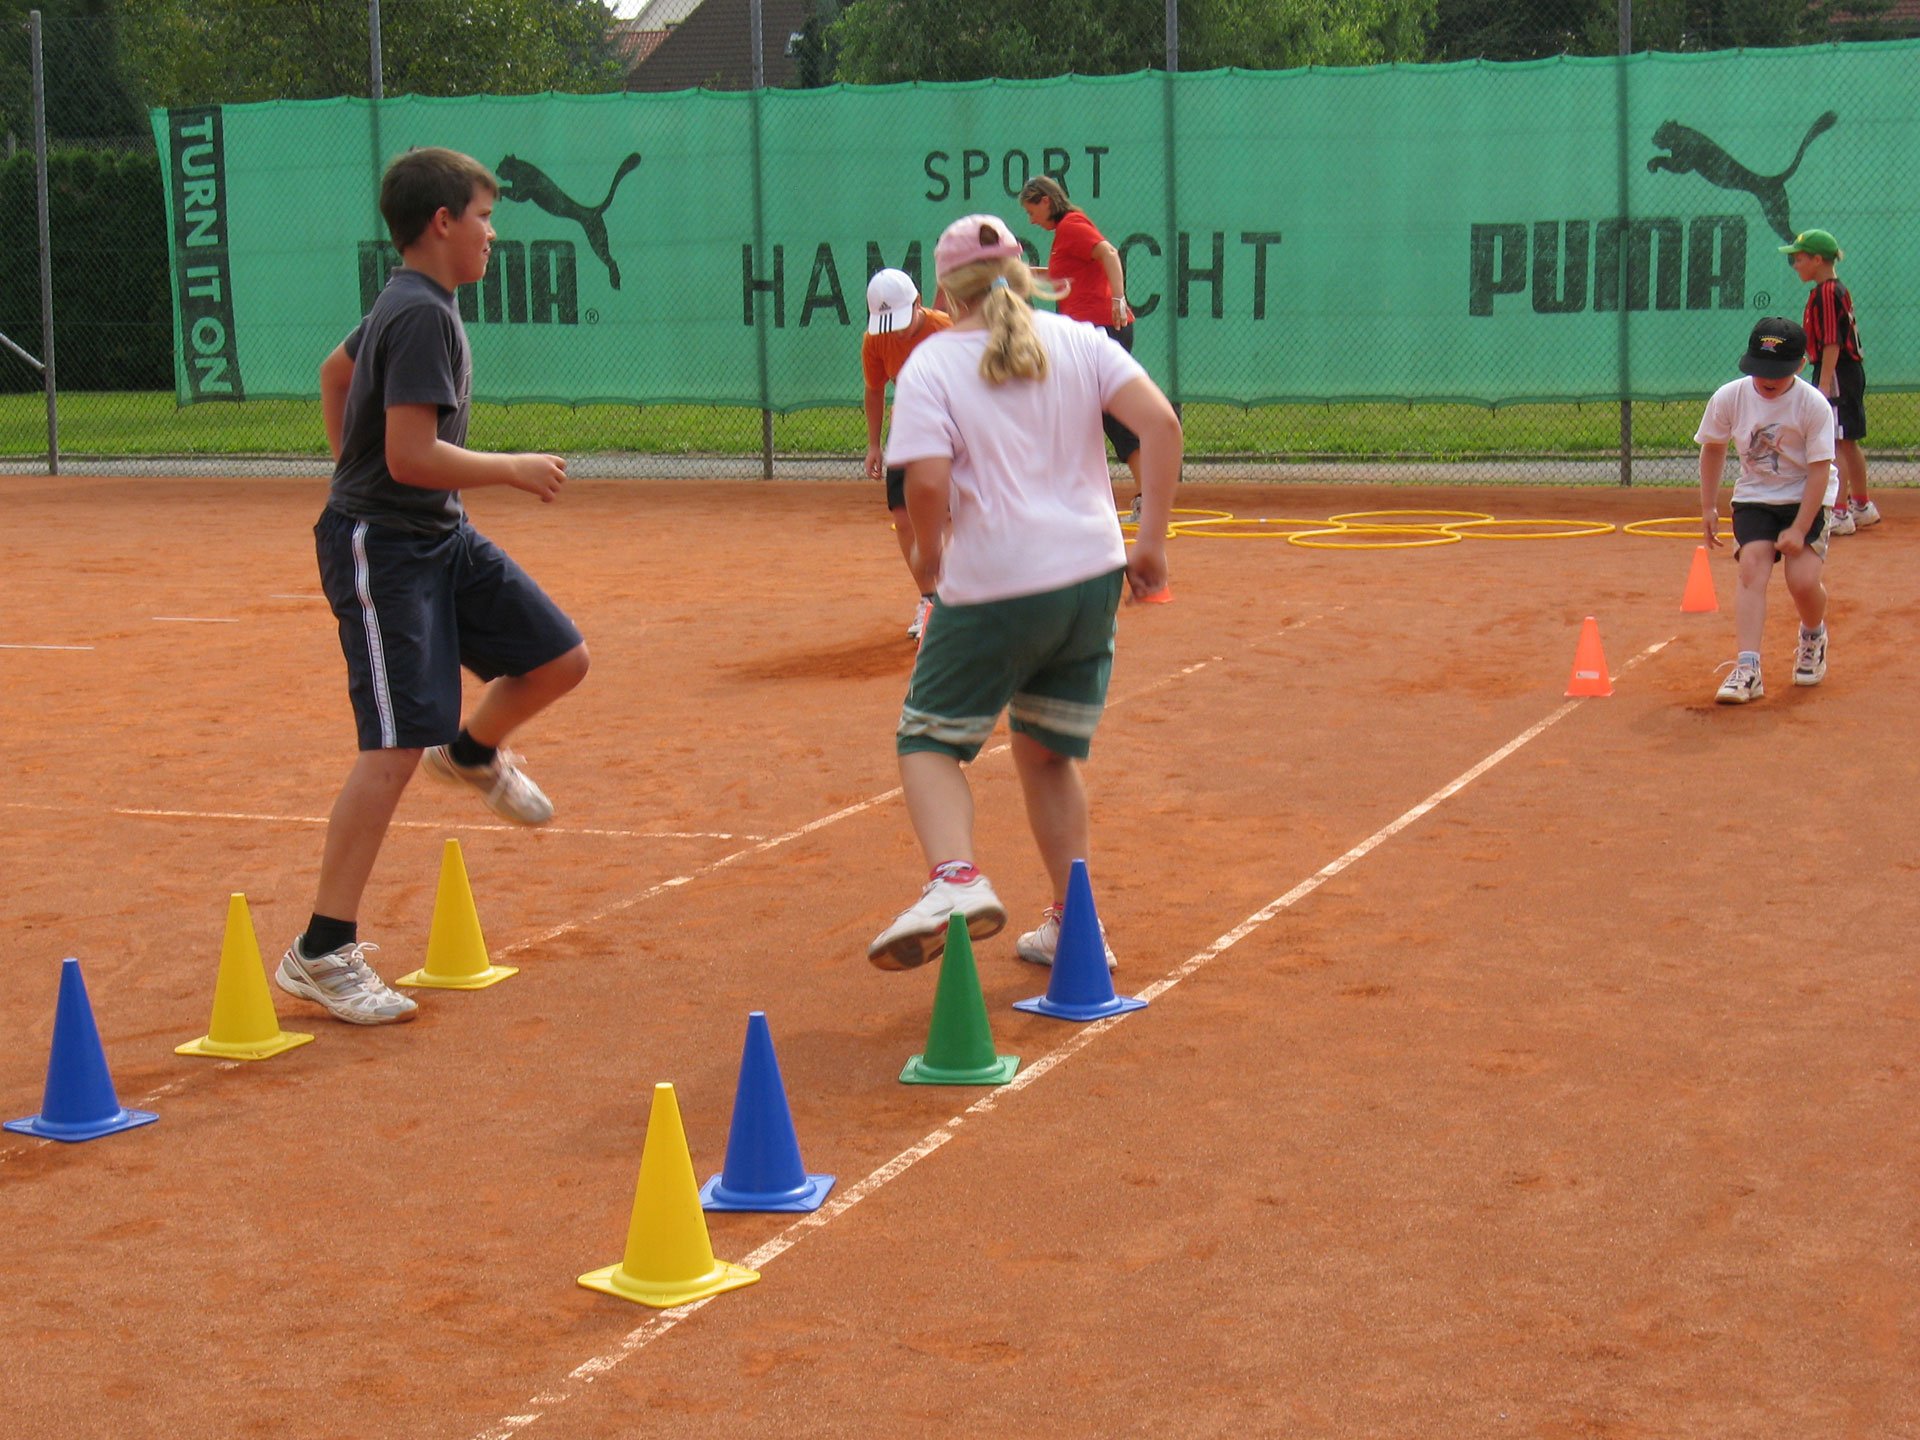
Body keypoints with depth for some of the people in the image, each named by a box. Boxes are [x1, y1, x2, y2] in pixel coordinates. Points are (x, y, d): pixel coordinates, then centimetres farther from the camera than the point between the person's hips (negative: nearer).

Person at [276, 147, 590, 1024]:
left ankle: (475, 753, 38)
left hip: (441, 537, 10)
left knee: (560, 658, 8)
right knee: (396, 746, -13)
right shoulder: (421, 316, -19)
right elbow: (412, 456, -26)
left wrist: (353, 467, 36)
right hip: (382, 549, -10)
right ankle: (321, 954, -7)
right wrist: (513, 470, -14)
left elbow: (337, 369, 30)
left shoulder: (401, 306, 12)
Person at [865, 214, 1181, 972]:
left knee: (928, 741, 10)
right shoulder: (1078, 342, 7)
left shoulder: (930, 364, -4)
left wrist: (929, 551, 3)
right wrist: (1151, 541, -2)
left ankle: (955, 880, -16)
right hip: (1092, 579, 5)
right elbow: (1160, 423, -5)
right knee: (1048, 755, 20)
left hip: (993, 592, -4)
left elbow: (928, 483, -17)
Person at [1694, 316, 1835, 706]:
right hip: (1754, 499, 2)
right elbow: (1713, 447, 6)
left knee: (1803, 580, -17)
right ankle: (1747, 669, -30)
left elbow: (1819, 471, -16)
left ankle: (1814, 638, 19)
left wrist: (1799, 529, -21)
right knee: (1752, 568, -20)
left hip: (1806, 500, -2)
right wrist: (1708, 507, 7)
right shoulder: (1729, 397, -11)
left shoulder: (1814, 405, -19)